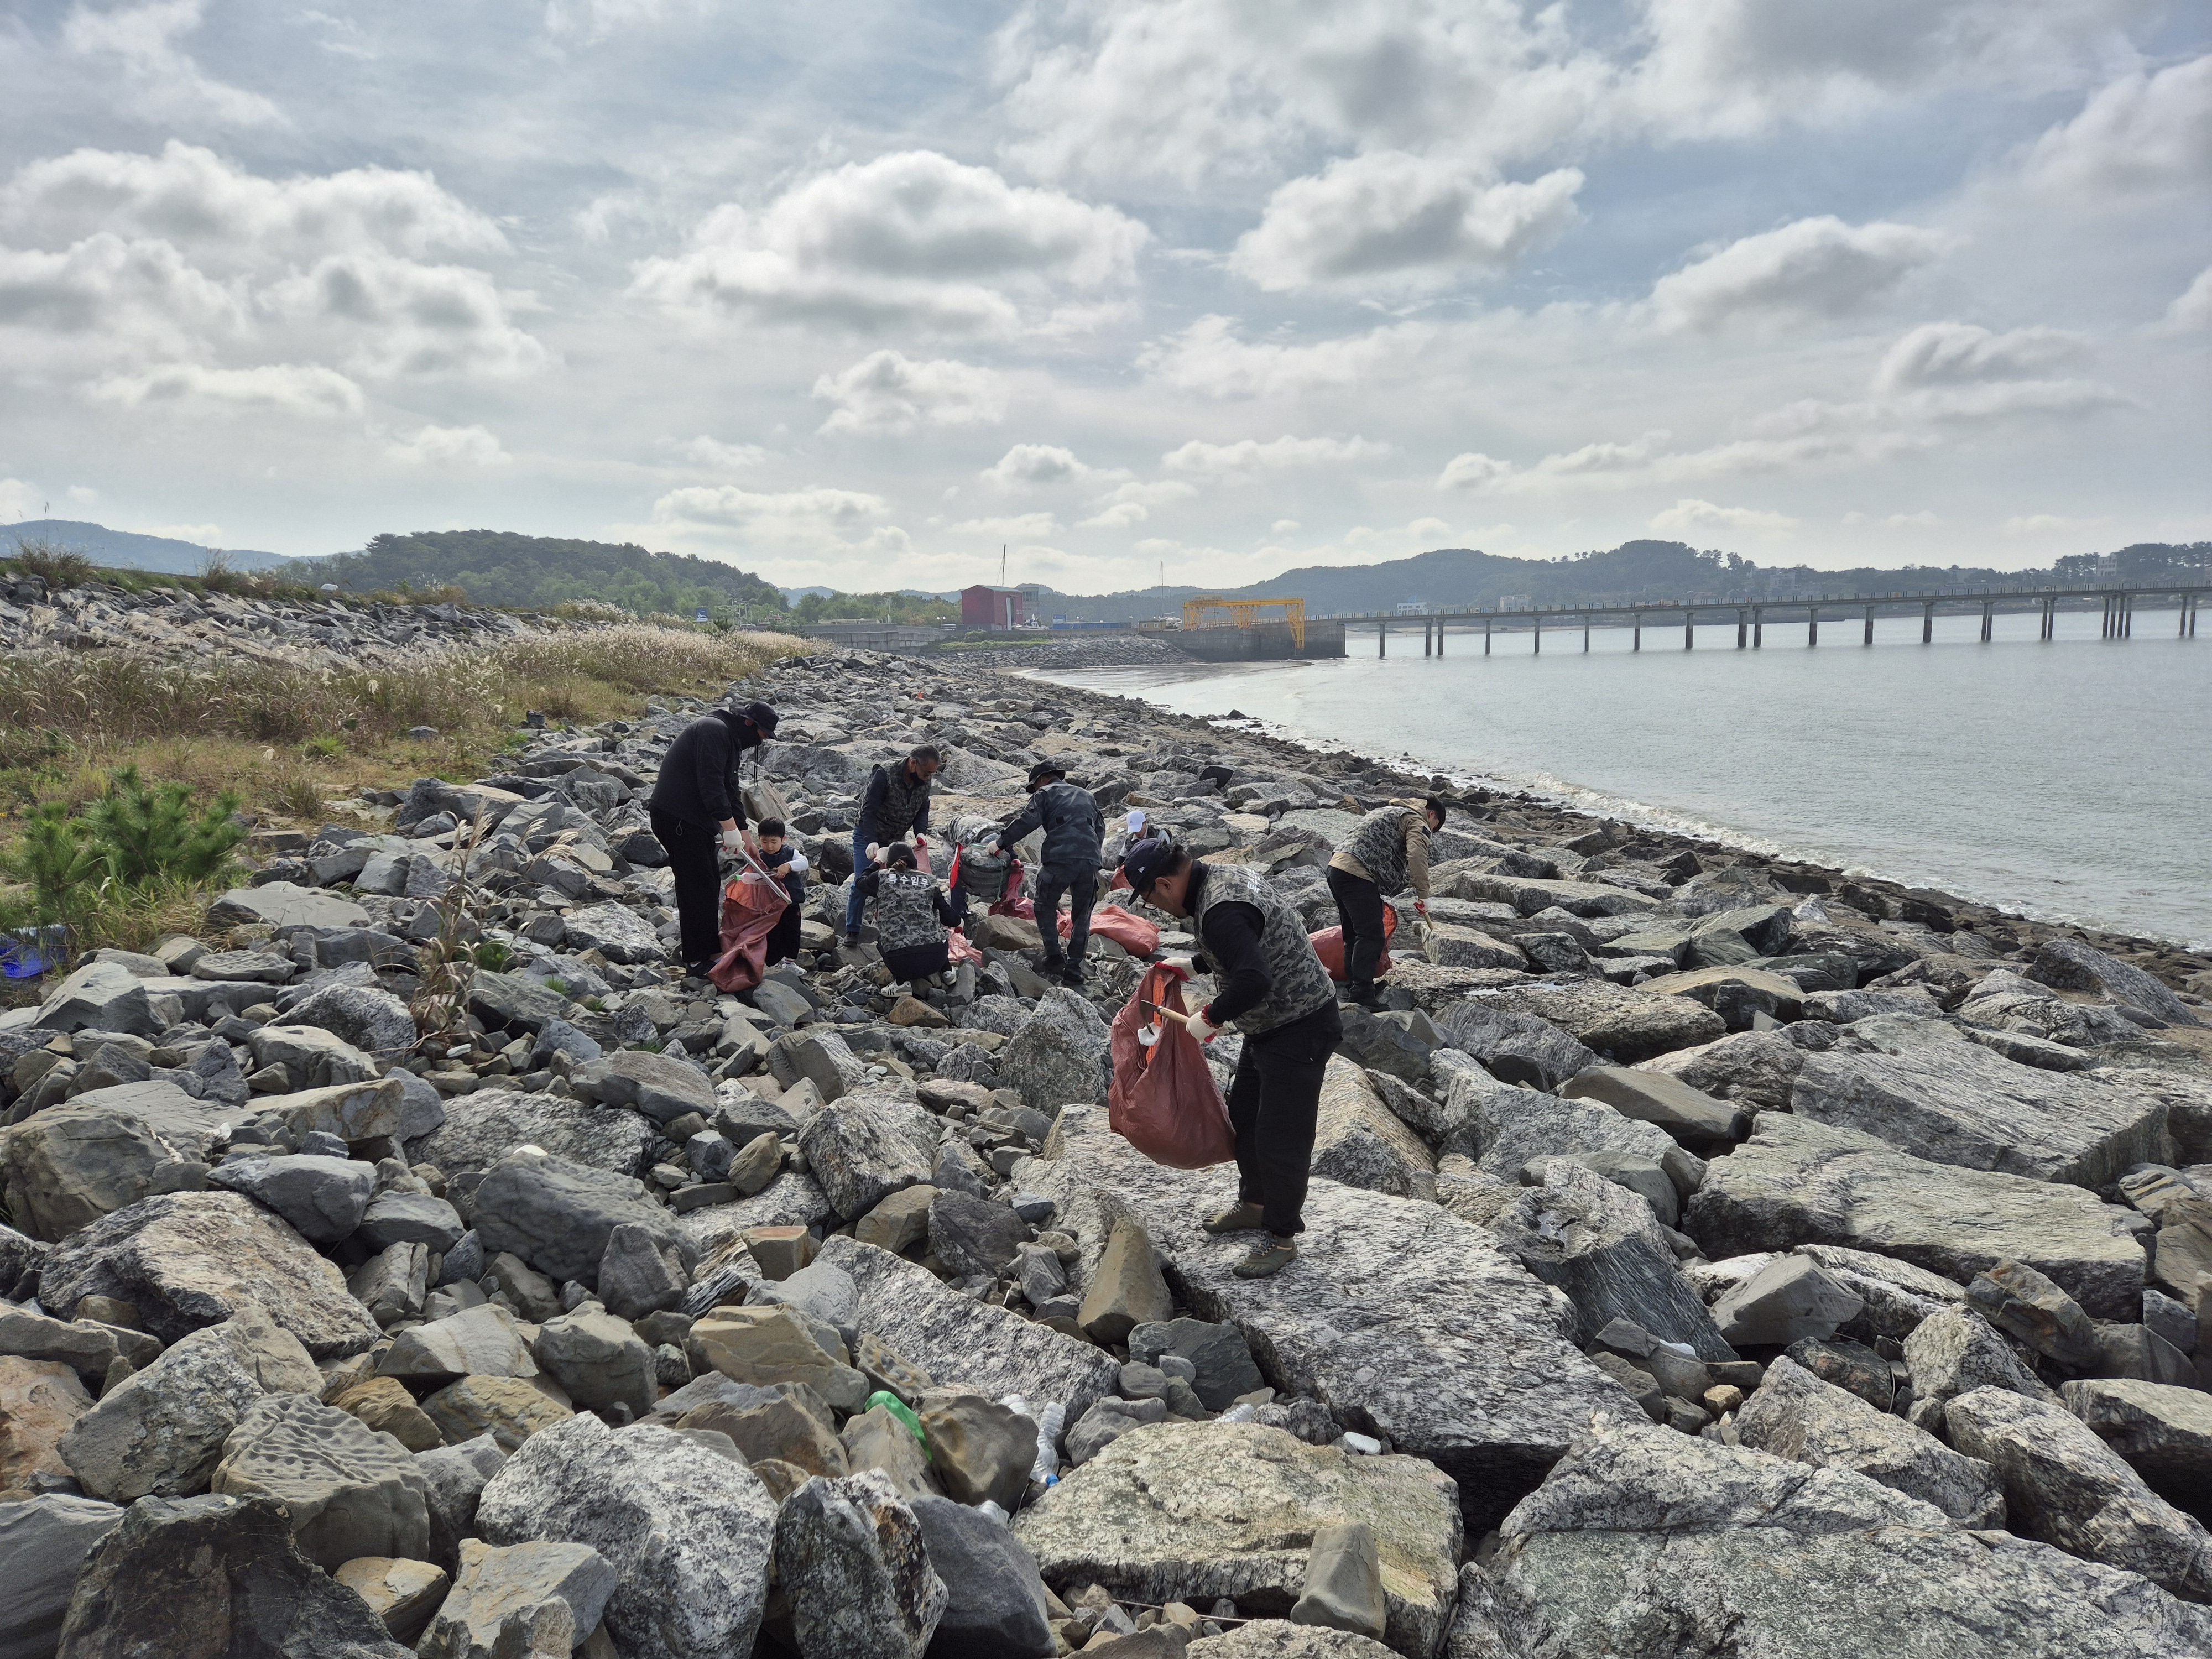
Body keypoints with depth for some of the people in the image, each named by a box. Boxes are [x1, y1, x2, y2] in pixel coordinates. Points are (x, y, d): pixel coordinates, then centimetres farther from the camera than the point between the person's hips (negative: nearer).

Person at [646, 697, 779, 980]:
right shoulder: (714, 730, -15)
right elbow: (711, 784, -24)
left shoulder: (730, 739, 19)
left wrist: (743, 832, 22)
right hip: (677, 817, -11)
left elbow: (730, 789, 24)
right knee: (698, 887, -9)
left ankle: (710, 948, 26)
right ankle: (698, 960, -6)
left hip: (695, 818, 11)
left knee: (709, 884, 16)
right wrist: (730, 827, -25)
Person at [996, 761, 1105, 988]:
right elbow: (1100, 828, 27)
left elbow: (1028, 821, -2)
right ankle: (1074, 970, 8)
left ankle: (1054, 959, 8)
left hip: (1060, 859, -4)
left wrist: (1002, 841, 5)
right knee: (1082, 916, 12)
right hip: (1090, 861, 4)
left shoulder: (1045, 794, 12)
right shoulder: (1086, 796, 30)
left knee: (1045, 908, 16)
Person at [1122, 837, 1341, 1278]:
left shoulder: (1221, 910, -29)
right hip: (1269, 1025, 11)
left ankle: (1283, 1238, 11)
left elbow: (1253, 981, -37)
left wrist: (1210, 1017, -23)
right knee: (1245, 1114, 22)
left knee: (1280, 1136, -3)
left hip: (1300, 1031, -11)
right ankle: (1254, 1204, 40)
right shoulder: (1227, 875, 5)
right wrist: (1194, 965, 21)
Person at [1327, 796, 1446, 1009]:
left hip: (1336, 867, 10)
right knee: (1370, 935, -12)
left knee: (1354, 935, 16)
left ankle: (1351, 989, 19)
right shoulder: (1417, 820, 3)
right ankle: (1362, 994, -16)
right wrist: (1422, 894, -10)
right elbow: (1417, 855, -15)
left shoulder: (1387, 812, 33)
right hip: (1357, 876, -10)